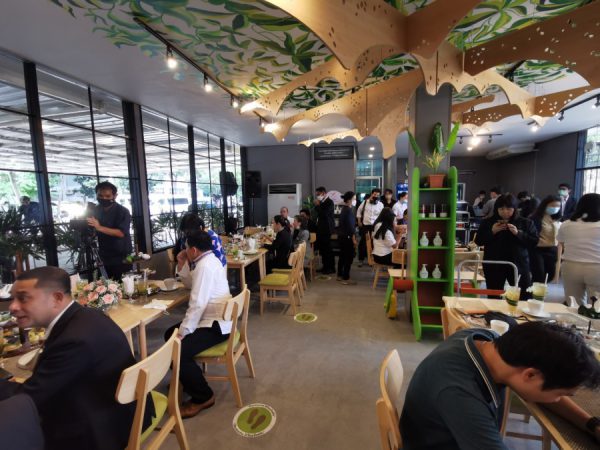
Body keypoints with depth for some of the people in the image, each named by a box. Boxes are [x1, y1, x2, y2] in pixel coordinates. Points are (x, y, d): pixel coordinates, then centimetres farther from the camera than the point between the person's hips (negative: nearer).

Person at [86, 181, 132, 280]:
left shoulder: (123, 211, -14)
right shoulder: (97, 210, 6)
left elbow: (121, 233, -24)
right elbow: (94, 231, 18)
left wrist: (100, 227, -28)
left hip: (121, 257, -6)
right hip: (105, 256, 6)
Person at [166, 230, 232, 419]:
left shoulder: (205, 266, -22)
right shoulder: (208, 260, 11)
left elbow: (197, 304, -26)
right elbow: (193, 285, 22)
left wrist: (183, 332, -18)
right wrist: (182, 266, 9)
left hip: (216, 325, -11)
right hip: (213, 319, 11)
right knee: (170, 334, 17)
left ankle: (203, 397, -2)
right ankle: (187, 378, 31)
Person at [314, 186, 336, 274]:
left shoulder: (329, 202, -12)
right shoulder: (322, 202, 11)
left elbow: (324, 214, -22)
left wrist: (317, 205, -15)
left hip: (326, 229, -8)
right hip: (321, 228, 8)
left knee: (327, 249, -3)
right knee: (322, 248, 12)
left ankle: (331, 268, 7)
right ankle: (325, 266, 22)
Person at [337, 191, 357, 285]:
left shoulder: (344, 209, 12)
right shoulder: (349, 211, -18)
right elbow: (350, 226, -20)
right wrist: (354, 239, -17)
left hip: (342, 236, 10)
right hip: (347, 237, -10)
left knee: (342, 256, 16)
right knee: (349, 257, -3)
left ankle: (340, 275, 25)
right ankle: (346, 278, 1)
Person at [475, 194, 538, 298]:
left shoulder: (525, 223, 2)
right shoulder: (487, 222, 3)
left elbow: (534, 242, -3)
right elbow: (478, 241, 0)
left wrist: (518, 233, -17)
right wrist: (492, 231, -13)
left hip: (518, 264, 0)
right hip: (494, 265, 1)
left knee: (524, 297, 0)